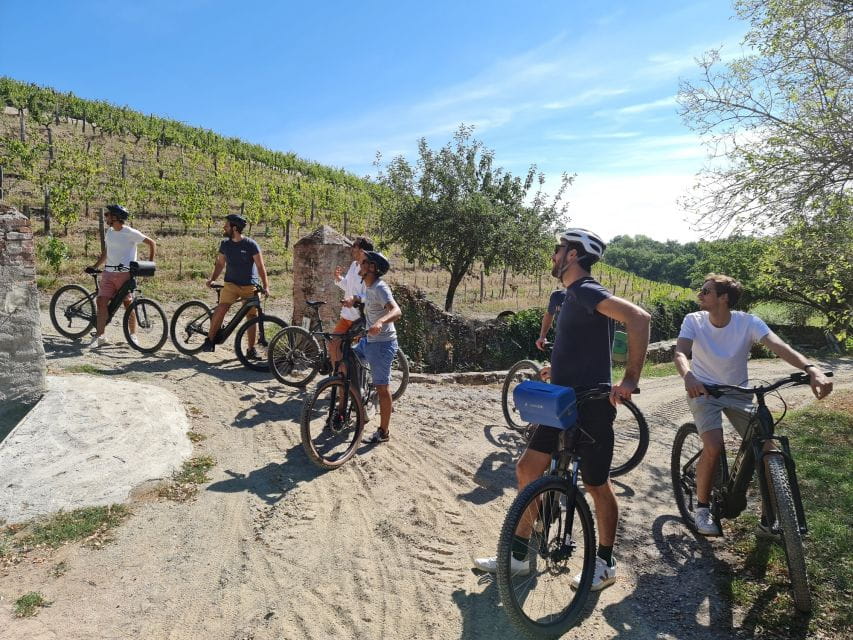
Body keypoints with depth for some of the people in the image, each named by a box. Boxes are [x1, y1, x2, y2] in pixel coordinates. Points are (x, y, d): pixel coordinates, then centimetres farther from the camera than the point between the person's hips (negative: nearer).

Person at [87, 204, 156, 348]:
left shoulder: (130, 233, -8)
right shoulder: (109, 232, 14)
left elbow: (152, 244, -6)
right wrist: (94, 266, 16)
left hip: (125, 273, -6)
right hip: (108, 273, 6)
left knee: (128, 304, 0)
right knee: (101, 302, -3)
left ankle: (133, 335, 14)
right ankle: (99, 336, 1)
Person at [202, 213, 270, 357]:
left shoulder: (250, 244, -8)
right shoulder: (225, 244, 5)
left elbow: (260, 266, -9)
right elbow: (220, 264, 14)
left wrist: (265, 286, -18)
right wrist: (212, 279, -1)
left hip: (250, 286, -2)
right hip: (231, 284, 2)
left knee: (252, 316, 1)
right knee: (221, 309, -20)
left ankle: (251, 349, 12)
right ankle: (210, 339, -7)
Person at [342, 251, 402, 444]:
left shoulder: (380, 287, -20)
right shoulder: (368, 286, 8)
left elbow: (396, 311, -34)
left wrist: (380, 322, -54)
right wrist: (354, 299, 9)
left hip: (382, 343, -10)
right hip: (368, 340, 10)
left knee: (382, 387, -1)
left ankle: (383, 432, 11)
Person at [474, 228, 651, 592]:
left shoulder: (585, 291, -17)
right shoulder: (573, 294, 13)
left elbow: (638, 317, -31)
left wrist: (630, 379, -32)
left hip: (591, 407, -9)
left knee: (596, 486, 7)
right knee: (527, 469, 9)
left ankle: (606, 564, 29)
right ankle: (519, 555, 22)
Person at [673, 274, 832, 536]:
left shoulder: (748, 322, -13)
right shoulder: (693, 320, -12)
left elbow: (778, 346, -29)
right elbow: (680, 352, -27)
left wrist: (812, 369, -47)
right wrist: (688, 377, -50)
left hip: (739, 392, 2)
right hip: (704, 391, -2)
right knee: (713, 447, -24)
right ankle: (702, 506, 0)